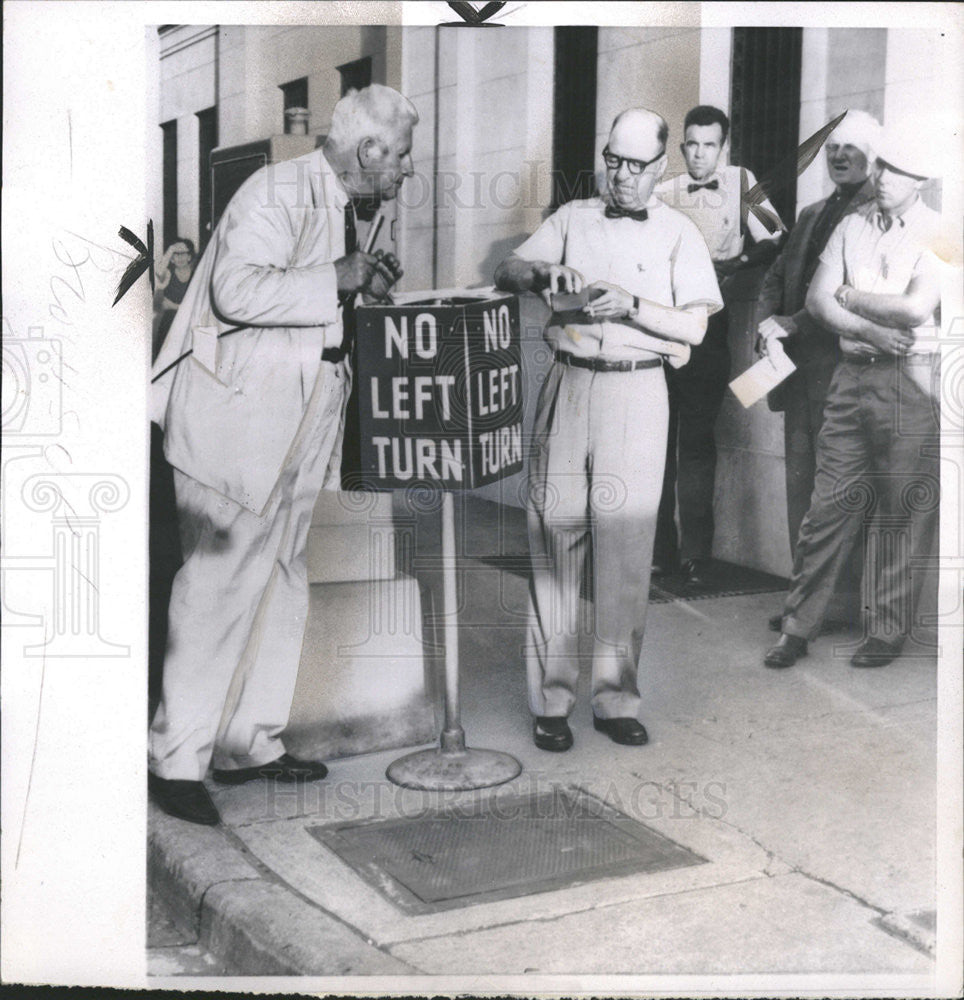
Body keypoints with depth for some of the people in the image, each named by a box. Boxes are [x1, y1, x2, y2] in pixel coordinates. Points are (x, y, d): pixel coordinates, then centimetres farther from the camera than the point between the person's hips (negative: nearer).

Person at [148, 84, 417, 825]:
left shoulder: (342, 209, 17)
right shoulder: (281, 192, -13)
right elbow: (237, 290, -27)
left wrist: (367, 286, 13)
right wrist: (342, 278, -22)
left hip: (296, 428, 10)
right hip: (238, 419, -10)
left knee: (281, 585, 12)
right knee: (220, 585, -6)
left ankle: (250, 742, 23)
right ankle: (177, 758, 4)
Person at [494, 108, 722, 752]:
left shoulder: (679, 234, 10)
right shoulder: (573, 219, 17)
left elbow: (694, 327, 0)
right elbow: (507, 272, 10)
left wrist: (630, 304, -13)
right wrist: (544, 272, -11)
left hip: (636, 394, -1)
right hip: (568, 385, 2)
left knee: (625, 549, -3)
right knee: (554, 537, -3)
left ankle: (618, 699, 7)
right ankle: (552, 699, 4)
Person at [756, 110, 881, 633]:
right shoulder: (811, 214, 20)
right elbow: (776, 277, 19)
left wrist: (794, 324, -16)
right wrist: (767, 324, -1)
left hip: (843, 369, -8)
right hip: (800, 367, 8)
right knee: (801, 485, 10)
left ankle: (840, 600, 3)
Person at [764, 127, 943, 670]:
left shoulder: (937, 232, -2)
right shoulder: (853, 225, 11)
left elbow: (917, 308, -14)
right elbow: (818, 299, 5)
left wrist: (850, 294, -2)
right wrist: (870, 331, -9)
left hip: (912, 379, -3)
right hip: (853, 375, 4)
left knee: (906, 513, 2)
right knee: (829, 505, 3)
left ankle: (888, 633, 13)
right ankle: (798, 628, 9)